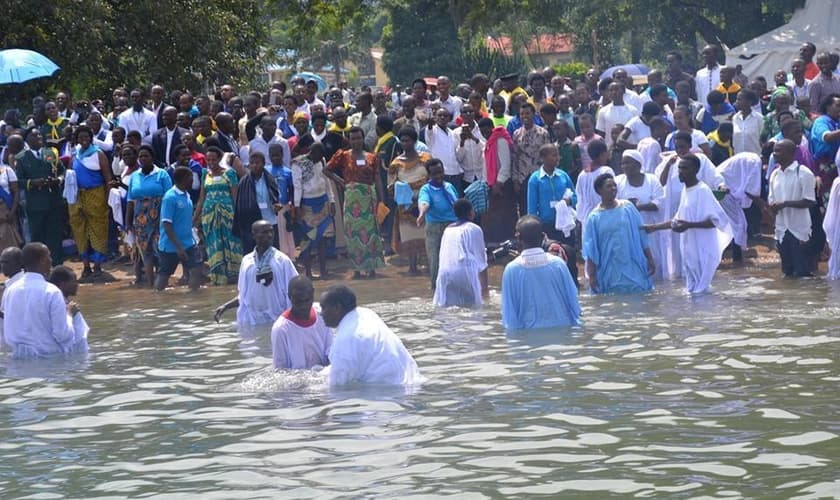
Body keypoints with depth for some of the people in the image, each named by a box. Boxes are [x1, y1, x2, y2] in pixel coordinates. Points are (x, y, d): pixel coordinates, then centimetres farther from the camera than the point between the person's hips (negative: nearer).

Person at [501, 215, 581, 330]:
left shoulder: (512, 269, -6)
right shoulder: (558, 263, -2)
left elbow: (509, 312, -3)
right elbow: (572, 298, 4)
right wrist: (576, 323, 15)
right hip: (562, 327, 2)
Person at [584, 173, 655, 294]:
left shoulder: (628, 208, 3)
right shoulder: (595, 217, -1)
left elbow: (642, 236, 7)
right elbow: (591, 251, 1)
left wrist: (650, 260, 4)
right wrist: (592, 276, -3)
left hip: (633, 269, 1)